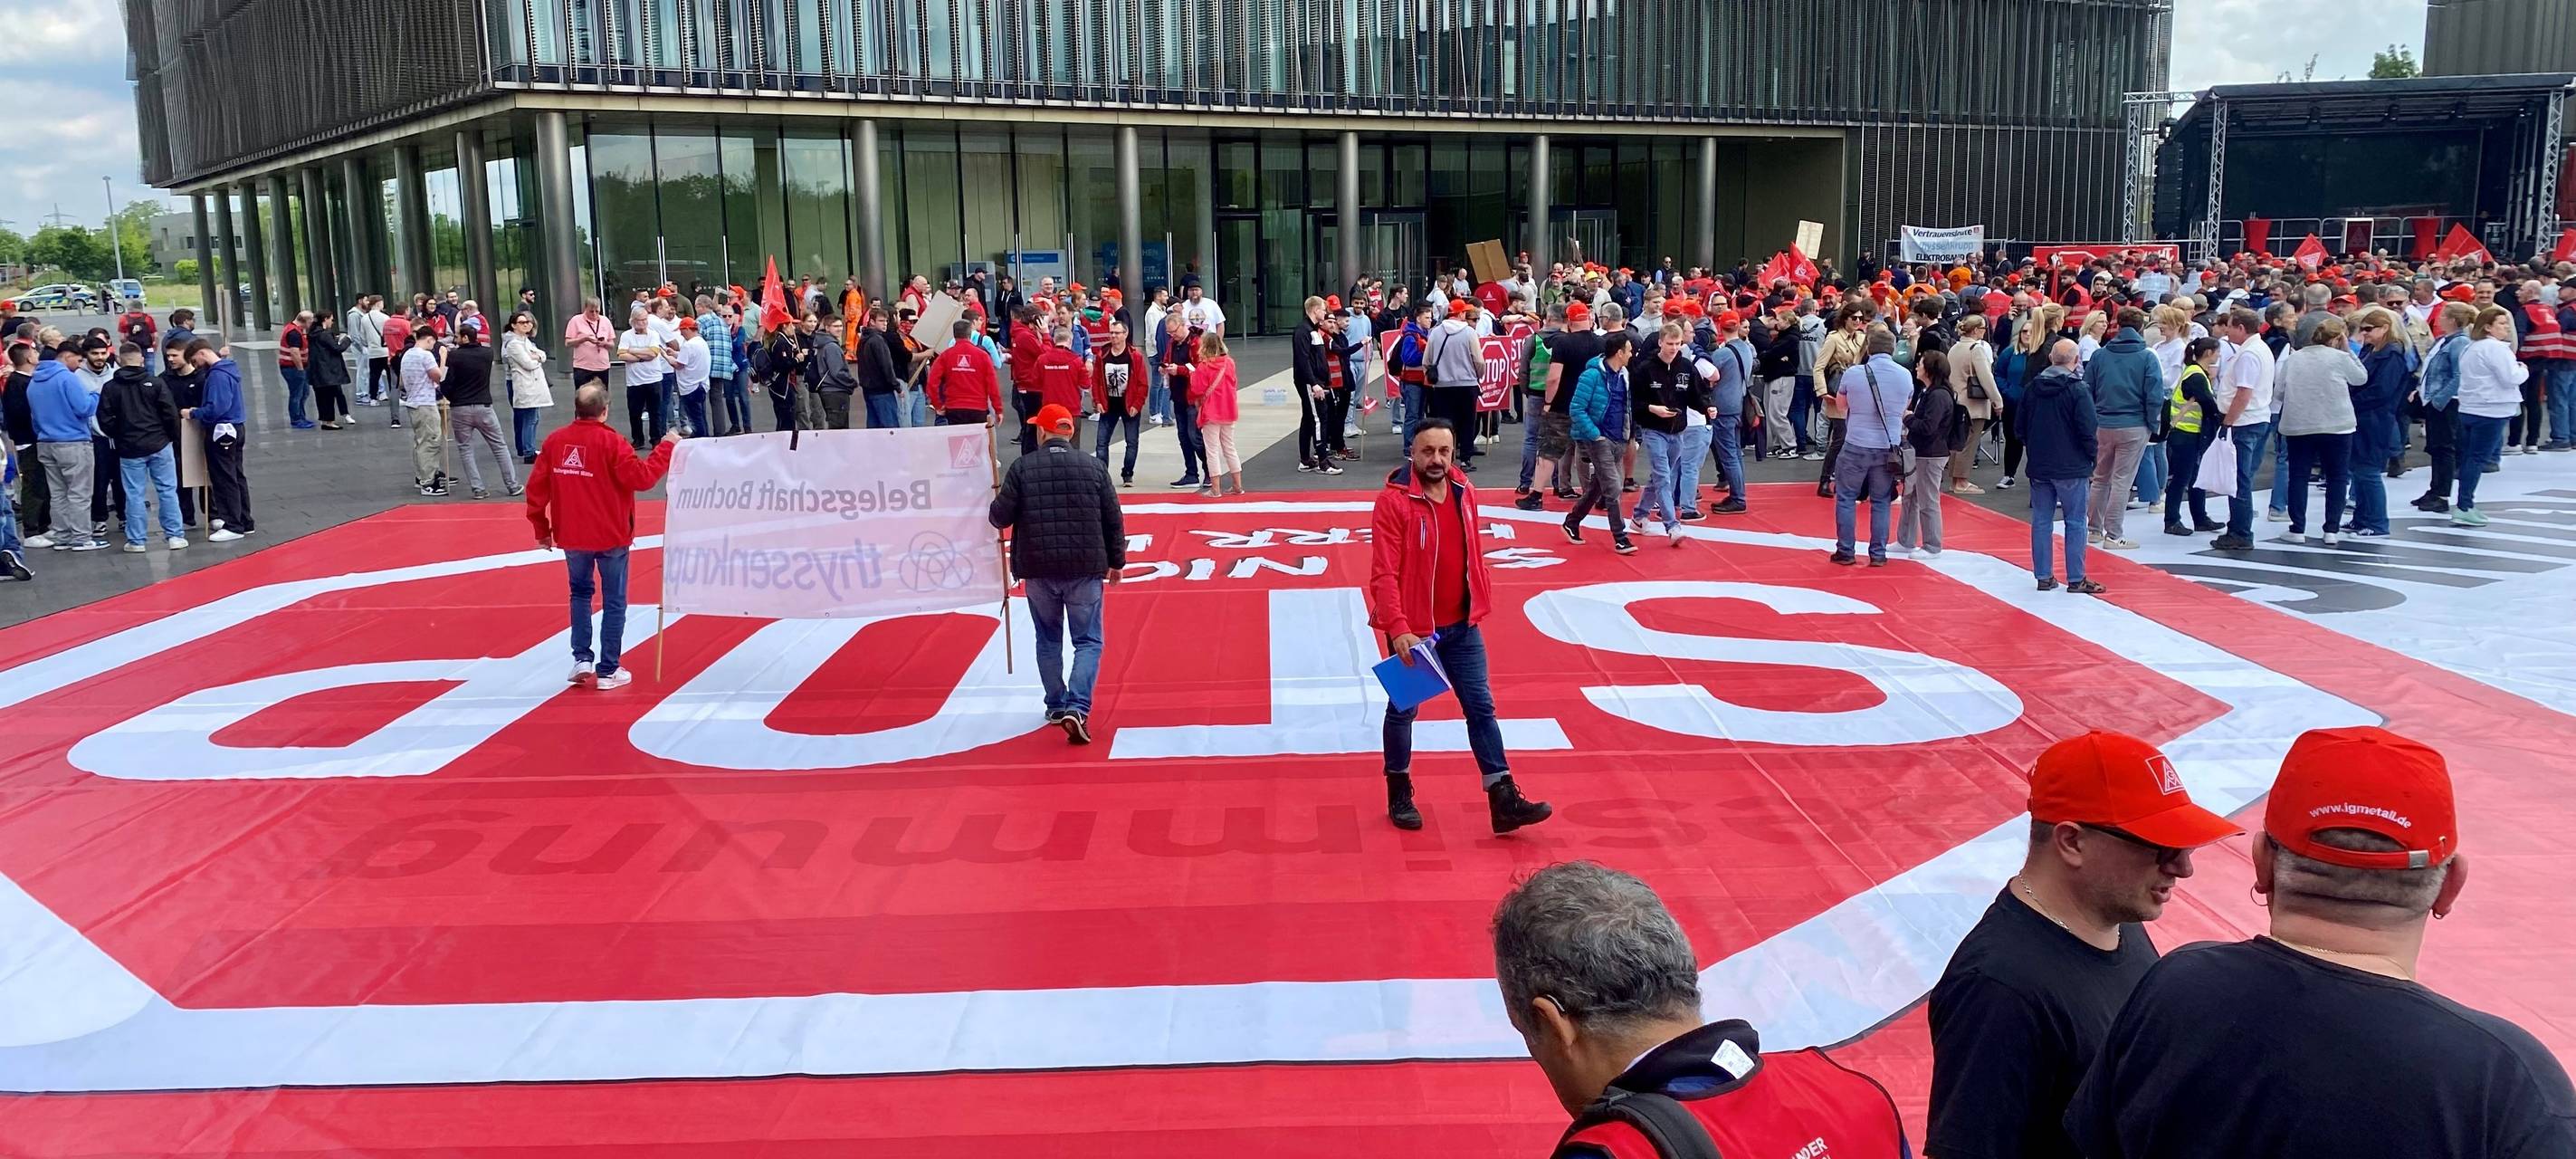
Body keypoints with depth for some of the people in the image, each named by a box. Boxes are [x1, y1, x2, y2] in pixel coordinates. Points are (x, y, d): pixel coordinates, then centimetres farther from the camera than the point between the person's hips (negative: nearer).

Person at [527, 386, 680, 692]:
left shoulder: (555, 440, -1)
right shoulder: (611, 441, -14)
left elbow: (536, 488, 2)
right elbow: (641, 477, -17)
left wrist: (542, 529, 13)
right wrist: (666, 447, -6)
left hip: (572, 536, 4)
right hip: (611, 535, -4)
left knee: (581, 592, 23)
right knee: (614, 601, 6)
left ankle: (581, 659, 15)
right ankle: (607, 671, 6)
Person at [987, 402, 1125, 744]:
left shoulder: (1022, 468, -4)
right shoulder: (1094, 467, -1)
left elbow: (1000, 517, -3)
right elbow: (1113, 520, 2)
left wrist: (997, 502, 20)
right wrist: (1116, 561, 14)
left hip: (1038, 570, 1)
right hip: (1085, 569, 0)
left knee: (1048, 640, 18)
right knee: (1088, 641, 5)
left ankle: (1056, 706, 26)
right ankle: (1077, 707, -12)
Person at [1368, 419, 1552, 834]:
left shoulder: (1464, 493, 4)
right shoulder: (1393, 501, -16)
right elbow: (1384, 573, -21)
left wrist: (1481, 602, 14)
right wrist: (1397, 628, -28)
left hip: (1461, 626, 6)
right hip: (1413, 630, -5)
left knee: (1481, 707, 5)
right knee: (1403, 710, 9)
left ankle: (1504, 800, 8)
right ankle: (1399, 794, 26)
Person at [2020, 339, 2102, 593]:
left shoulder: (2033, 387, 4)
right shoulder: (2078, 390, -12)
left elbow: (2019, 424, 10)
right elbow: (2087, 430, -13)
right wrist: (2093, 457, 2)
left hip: (2039, 466, 5)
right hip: (2071, 467, -5)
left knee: (2041, 521, 9)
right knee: (2075, 522, 2)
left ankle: (2043, 576, 12)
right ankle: (2076, 579, 4)